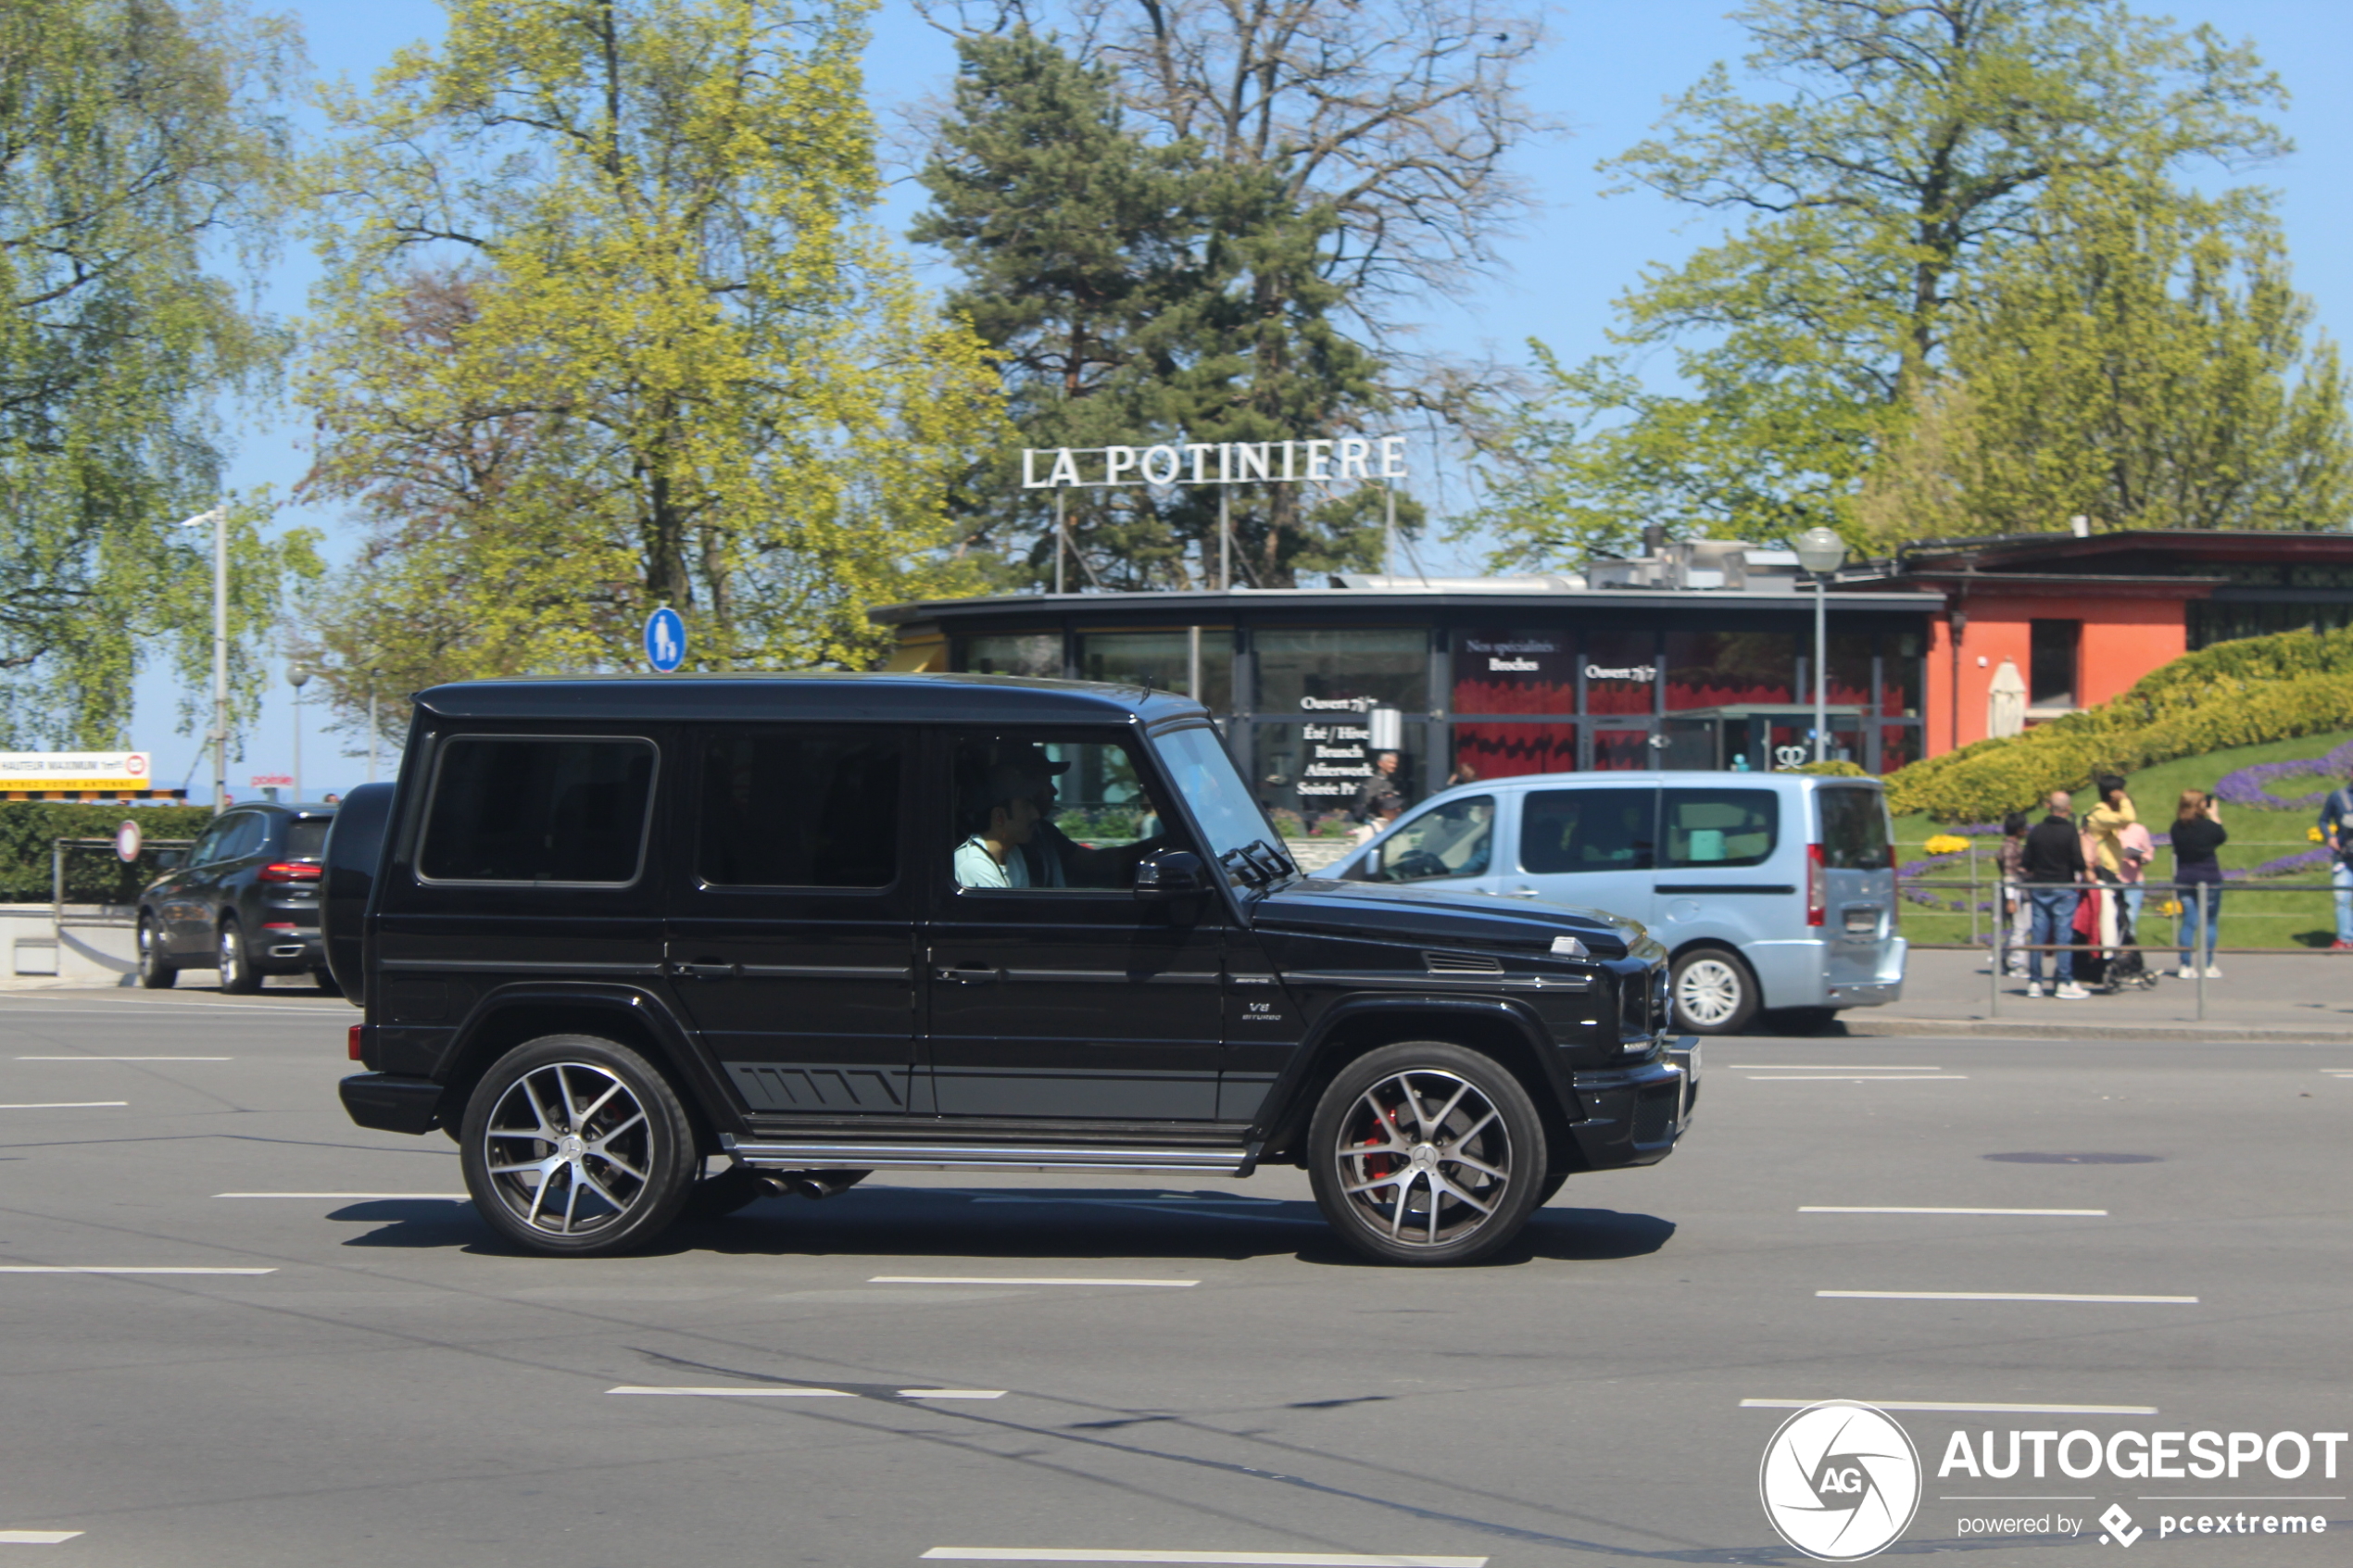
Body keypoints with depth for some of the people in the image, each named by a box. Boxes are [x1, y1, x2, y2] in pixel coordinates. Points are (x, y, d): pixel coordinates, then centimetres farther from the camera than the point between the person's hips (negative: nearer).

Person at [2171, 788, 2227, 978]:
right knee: (2209, 923, 6)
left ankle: (2186, 966, 4)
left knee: (2189, 923, 7)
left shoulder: (2177, 827, -1)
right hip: (2208, 878, -4)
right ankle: (2208, 966, 8)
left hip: (2184, 879, 4)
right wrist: (2215, 816, 16)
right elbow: (2223, 837, 5)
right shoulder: (2207, 825, -14)